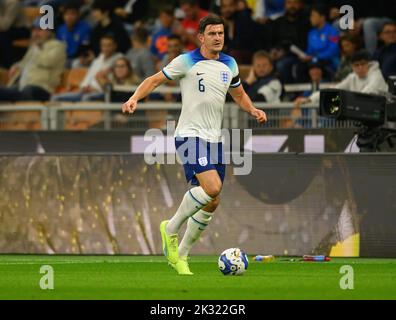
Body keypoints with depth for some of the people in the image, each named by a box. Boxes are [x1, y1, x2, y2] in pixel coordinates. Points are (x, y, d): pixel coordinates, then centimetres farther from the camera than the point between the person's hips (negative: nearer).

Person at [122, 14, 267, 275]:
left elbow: (239, 94, 26)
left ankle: (181, 256, 19)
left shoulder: (229, 65, 11)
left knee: (212, 203, 5)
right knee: (212, 187, -26)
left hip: (214, 139, 7)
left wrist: (253, 110, 6)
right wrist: (135, 98, -15)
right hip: (190, 134, -7)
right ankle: (172, 228, -5)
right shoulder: (186, 62, -5)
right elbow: (155, 80, 2)